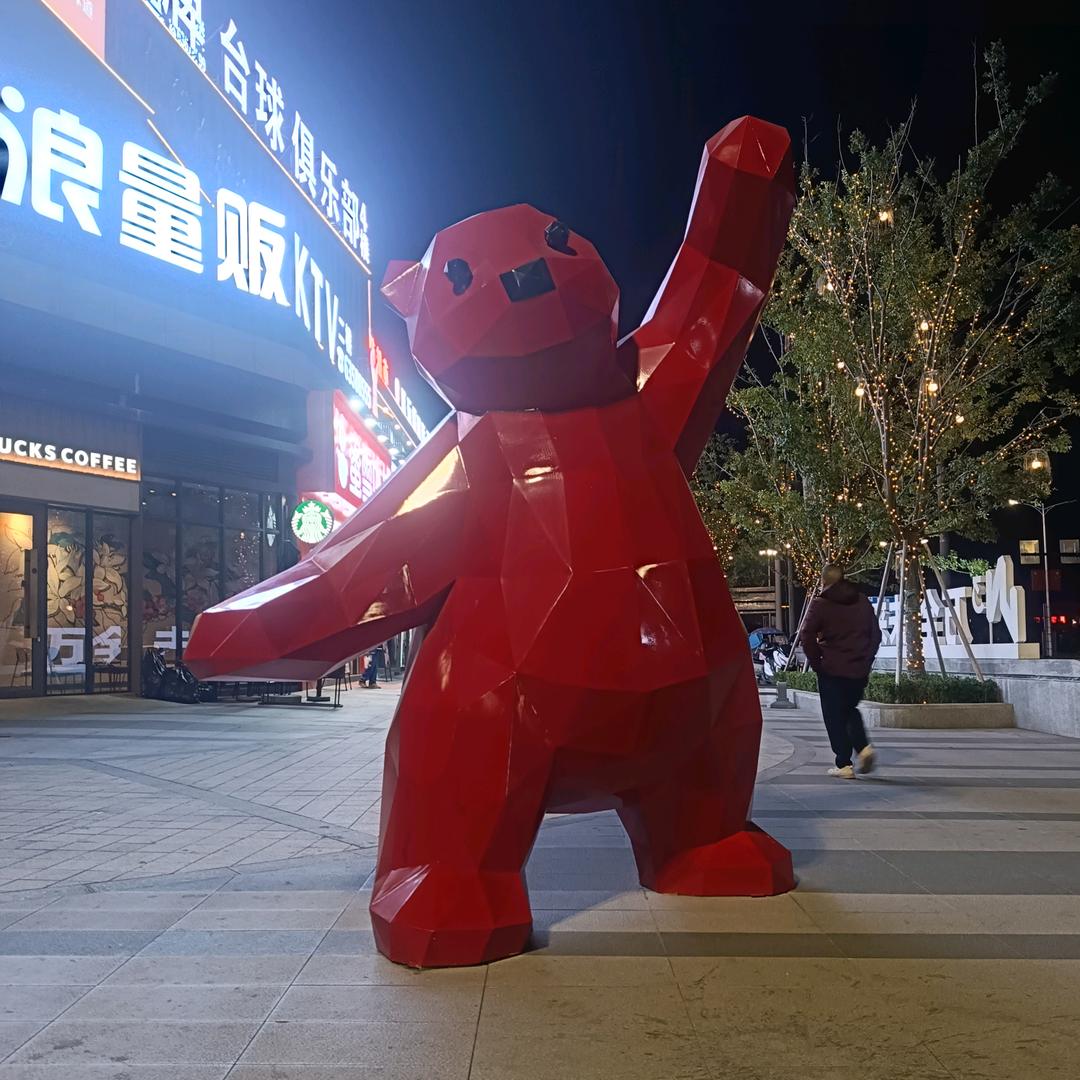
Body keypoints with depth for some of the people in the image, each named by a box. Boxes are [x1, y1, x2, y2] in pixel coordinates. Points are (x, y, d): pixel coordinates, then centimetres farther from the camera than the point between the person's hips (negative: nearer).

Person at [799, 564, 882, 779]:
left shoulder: (820, 603, -6)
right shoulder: (863, 602, 10)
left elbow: (807, 636, -14)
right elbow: (876, 634, 11)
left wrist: (816, 662, -4)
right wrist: (866, 660, 14)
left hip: (831, 670, -5)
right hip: (859, 670, 5)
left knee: (835, 717, 4)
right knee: (850, 709, 22)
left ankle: (844, 765, 3)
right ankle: (864, 747, 2)